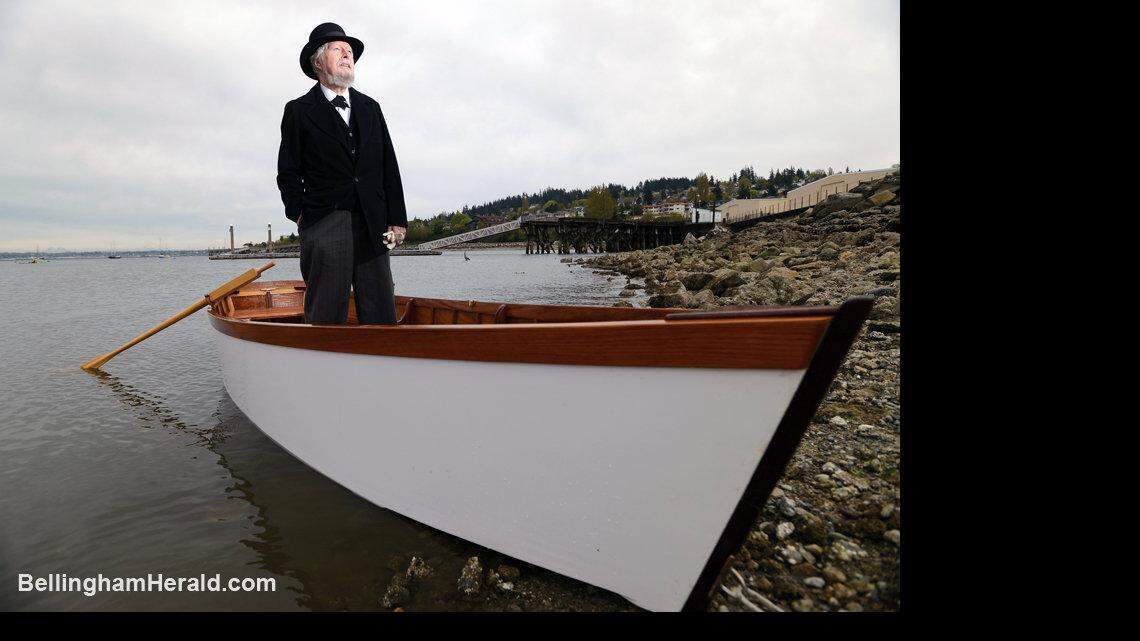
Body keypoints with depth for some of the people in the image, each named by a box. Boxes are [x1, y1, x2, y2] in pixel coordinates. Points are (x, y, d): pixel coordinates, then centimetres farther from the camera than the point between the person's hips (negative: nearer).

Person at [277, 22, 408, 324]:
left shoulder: (370, 107, 19)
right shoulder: (299, 110, 9)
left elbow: (389, 166, 14)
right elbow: (288, 172, 7)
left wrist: (397, 219, 6)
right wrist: (300, 215, -4)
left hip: (372, 226, 3)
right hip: (324, 225, -3)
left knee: (381, 316, 1)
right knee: (326, 317, -2)